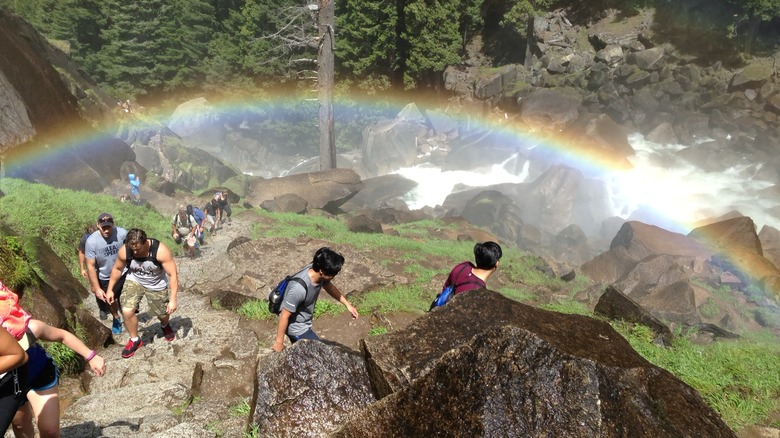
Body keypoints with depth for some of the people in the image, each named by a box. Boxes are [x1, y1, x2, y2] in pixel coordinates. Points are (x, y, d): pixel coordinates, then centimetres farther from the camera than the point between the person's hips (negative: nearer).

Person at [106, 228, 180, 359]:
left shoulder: (160, 250, -35)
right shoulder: (124, 251, -26)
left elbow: (173, 274, -29)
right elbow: (117, 269, -3)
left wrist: (173, 299, -30)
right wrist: (110, 289, 3)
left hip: (157, 285, -1)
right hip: (135, 281, 2)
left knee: (163, 313, 13)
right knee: (127, 311, -16)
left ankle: (165, 326, 52)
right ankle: (135, 340, 10)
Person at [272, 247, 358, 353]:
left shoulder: (317, 272, -17)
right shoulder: (299, 288, -40)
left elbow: (329, 286, 6)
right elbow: (284, 316, -28)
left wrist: (347, 304, 8)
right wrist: (279, 341, -17)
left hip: (303, 322, 7)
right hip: (296, 327, -7)